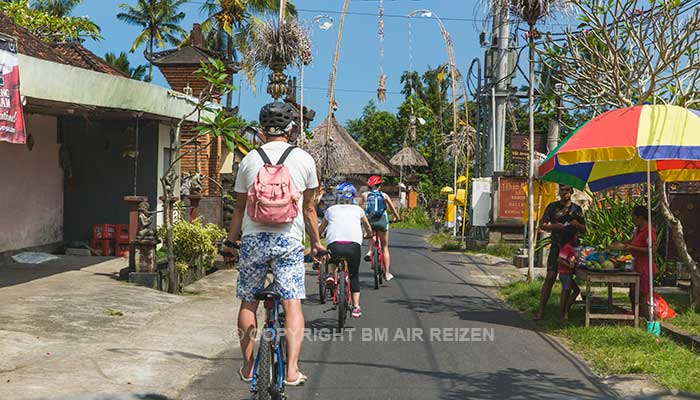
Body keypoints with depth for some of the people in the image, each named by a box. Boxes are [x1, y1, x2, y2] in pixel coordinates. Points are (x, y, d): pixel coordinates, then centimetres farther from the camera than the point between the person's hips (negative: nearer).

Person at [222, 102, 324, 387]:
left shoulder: (250, 160, 6)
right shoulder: (304, 160, 4)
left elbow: (240, 207, 10)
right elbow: (309, 208, 9)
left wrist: (231, 241, 20)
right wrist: (316, 242, 20)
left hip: (253, 238, 2)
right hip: (289, 240, -1)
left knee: (248, 302, 13)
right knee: (292, 304, 0)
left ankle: (247, 366, 20)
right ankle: (292, 370, -7)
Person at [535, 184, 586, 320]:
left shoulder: (577, 209, 12)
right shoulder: (552, 206, 7)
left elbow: (584, 229, 15)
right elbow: (542, 225, 2)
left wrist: (577, 224, -7)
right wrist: (553, 226, -17)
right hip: (556, 247, -2)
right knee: (550, 277, -10)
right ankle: (541, 310, -9)